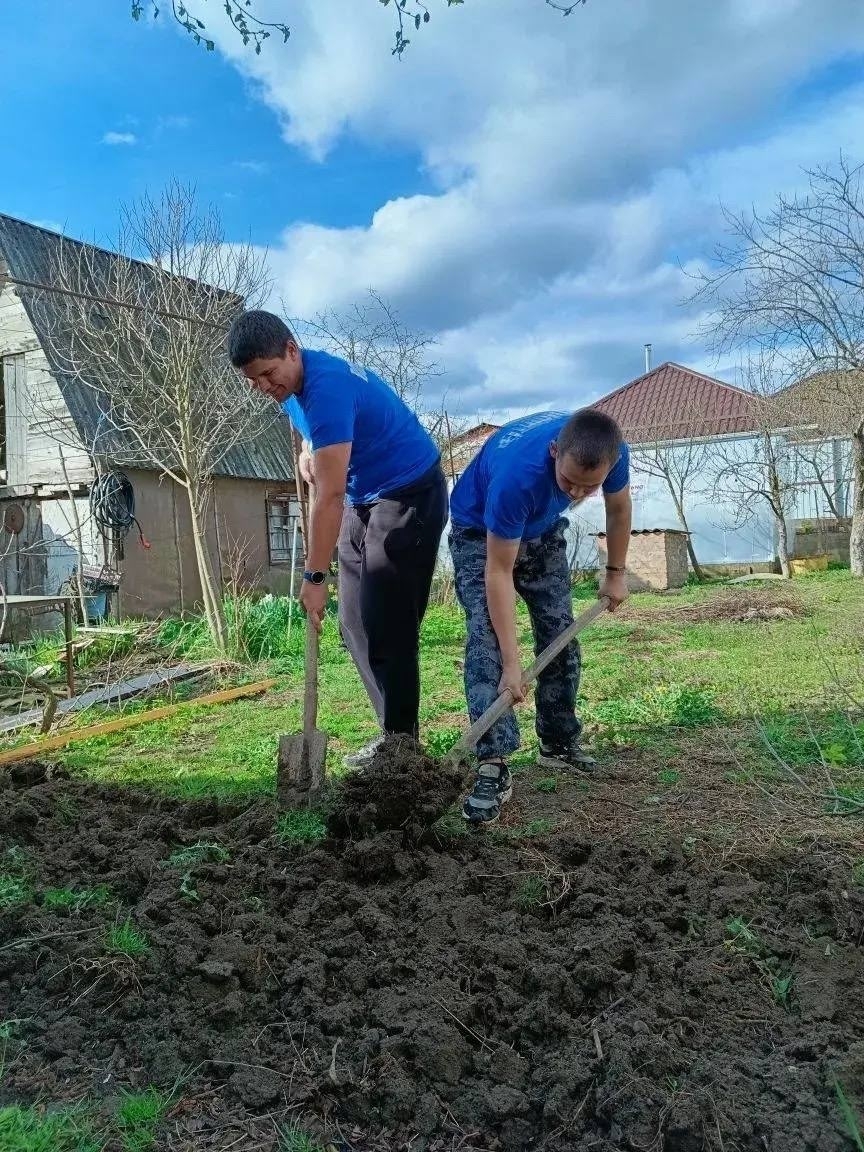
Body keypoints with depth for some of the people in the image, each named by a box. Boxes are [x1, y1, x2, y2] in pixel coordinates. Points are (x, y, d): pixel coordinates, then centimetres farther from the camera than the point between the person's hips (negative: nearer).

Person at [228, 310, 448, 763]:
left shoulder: (326, 387, -28)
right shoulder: (292, 384, 1)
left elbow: (329, 496, -29)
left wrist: (314, 577, -26)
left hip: (409, 496, -10)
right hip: (363, 500, 10)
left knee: (385, 628, -11)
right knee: (354, 624, 7)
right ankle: (394, 734, 15)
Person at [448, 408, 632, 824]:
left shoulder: (613, 453, -27)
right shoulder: (517, 473, -43)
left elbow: (619, 508, -2)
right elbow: (498, 572, -37)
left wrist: (616, 573, 6)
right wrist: (511, 664, -36)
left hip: (542, 531, 5)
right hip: (479, 532, -5)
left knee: (560, 635, 2)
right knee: (486, 637, -20)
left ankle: (558, 742, 18)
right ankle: (493, 765, -21)